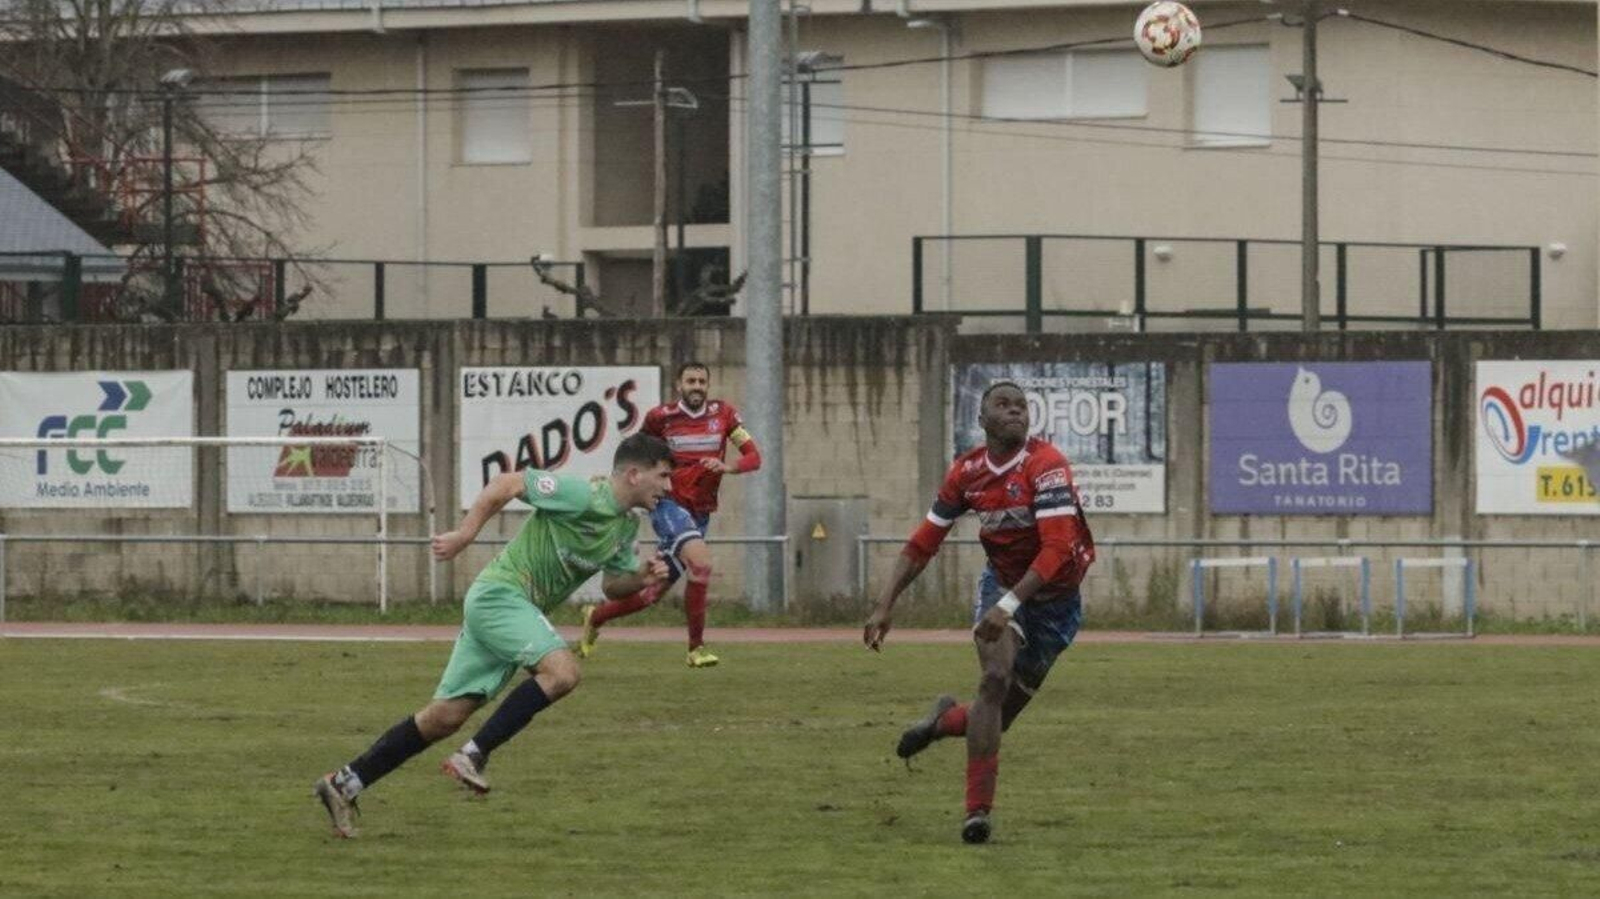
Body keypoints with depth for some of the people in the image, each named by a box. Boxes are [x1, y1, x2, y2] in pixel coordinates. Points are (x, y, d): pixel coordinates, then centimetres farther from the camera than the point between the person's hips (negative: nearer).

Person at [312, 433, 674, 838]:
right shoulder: (585, 496, -16)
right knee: (561, 671, -28)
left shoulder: (627, 526, 12)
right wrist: (465, 535, -14)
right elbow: (507, 483, -13)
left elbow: (612, 584, 23)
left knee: (445, 716, 6)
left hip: (518, 607, 9)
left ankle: (344, 784, 10)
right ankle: (473, 756, -22)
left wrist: (642, 577, 2)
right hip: (500, 595, -9)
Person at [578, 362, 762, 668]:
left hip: (701, 513, 4)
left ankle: (596, 617, 37)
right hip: (669, 504, -4)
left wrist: (727, 467, -22)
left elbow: (753, 456, -4)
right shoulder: (660, 417, -4)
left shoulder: (723, 414, 1)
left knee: (656, 590, 11)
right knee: (701, 560, -30)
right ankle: (696, 648, -21)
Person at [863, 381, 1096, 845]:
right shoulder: (967, 472, -6)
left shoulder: (1046, 466, -22)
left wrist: (1009, 605, -38)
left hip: (1055, 596, -2)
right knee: (996, 678, -22)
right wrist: (885, 605, -6)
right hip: (1003, 582, 2)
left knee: (1003, 711, 3)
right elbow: (922, 545, 2)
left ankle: (947, 719, 39)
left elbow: (1057, 549, -30)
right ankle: (978, 810, -16)